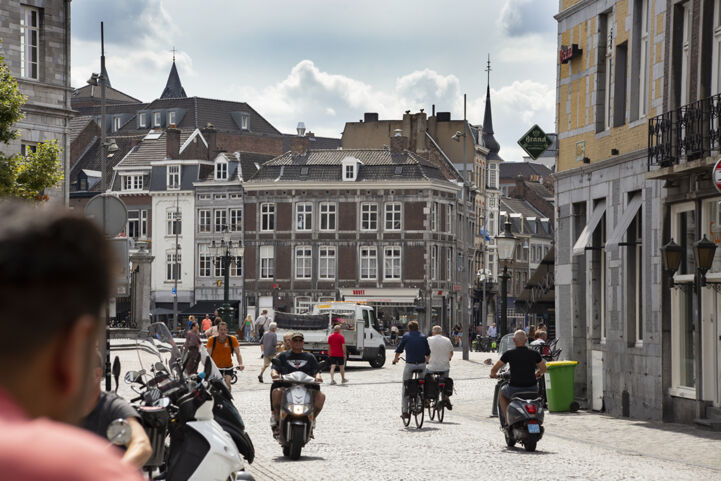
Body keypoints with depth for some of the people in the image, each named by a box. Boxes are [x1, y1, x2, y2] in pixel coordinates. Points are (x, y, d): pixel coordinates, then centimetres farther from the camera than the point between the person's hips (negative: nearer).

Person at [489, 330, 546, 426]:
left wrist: (493, 374, 24)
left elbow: (494, 369, 1)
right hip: (532, 389, 2)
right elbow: (543, 368, 16)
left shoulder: (509, 354, -6)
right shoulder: (534, 353, 1)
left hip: (514, 389, -2)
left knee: (502, 394, 32)